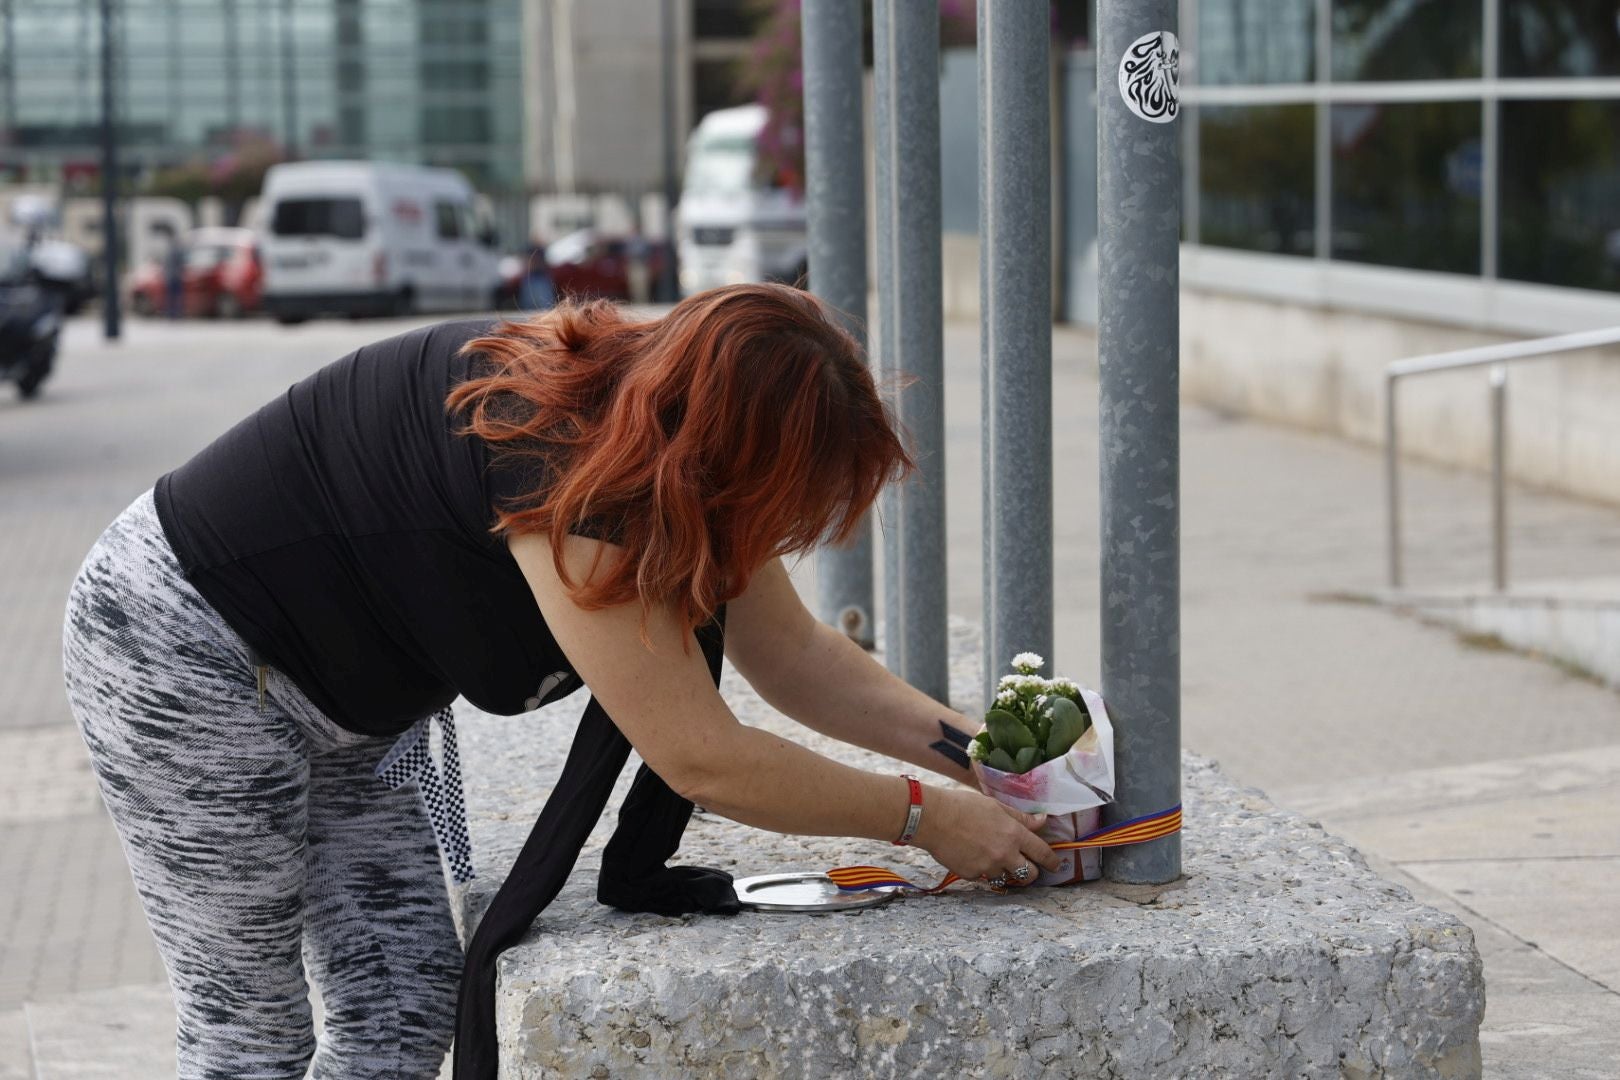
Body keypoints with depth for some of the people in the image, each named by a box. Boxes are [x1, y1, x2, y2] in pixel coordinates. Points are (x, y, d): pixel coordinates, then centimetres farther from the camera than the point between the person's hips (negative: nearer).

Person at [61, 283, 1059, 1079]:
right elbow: (704, 758, -33)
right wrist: (921, 816, -25)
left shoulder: (674, 447, -8)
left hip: (347, 704, 9)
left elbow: (796, 655, 4)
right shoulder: (568, 469, -36)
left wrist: (968, 748, -8)